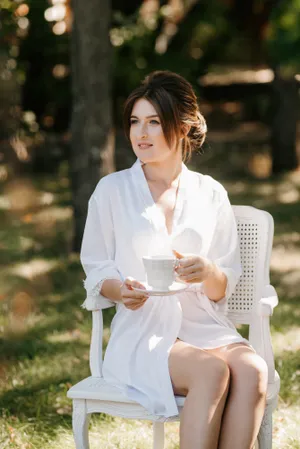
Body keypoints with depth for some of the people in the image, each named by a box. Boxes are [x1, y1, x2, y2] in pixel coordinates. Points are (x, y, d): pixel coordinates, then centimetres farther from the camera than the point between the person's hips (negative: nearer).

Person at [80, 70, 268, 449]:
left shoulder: (211, 194, 11)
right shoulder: (112, 190, 6)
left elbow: (225, 289, 11)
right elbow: (96, 274, 8)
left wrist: (207, 273, -13)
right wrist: (121, 291, -15)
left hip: (205, 326, 3)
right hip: (141, 332, -2)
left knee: (253, 369, -30)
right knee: (213, 370, -33)